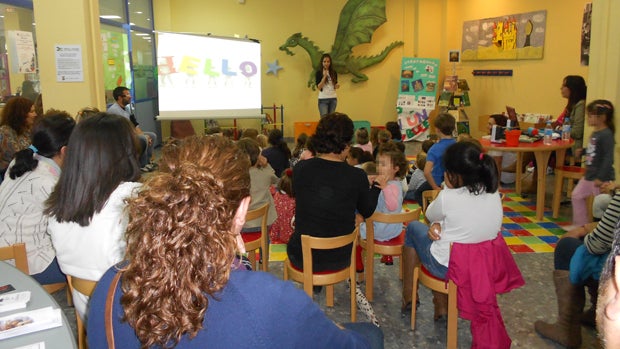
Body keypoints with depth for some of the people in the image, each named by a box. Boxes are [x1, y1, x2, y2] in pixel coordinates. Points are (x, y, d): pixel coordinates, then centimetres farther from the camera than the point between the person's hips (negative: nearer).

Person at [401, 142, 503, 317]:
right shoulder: (494, 194, -8)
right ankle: (441, 304, 32)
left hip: (447, 268, -5)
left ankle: (408, 295, 31)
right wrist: (439, 224, -6)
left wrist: (447, 188, -7)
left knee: (413, 227, 19)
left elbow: (430, 215, -6)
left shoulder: (448, 197, -27)